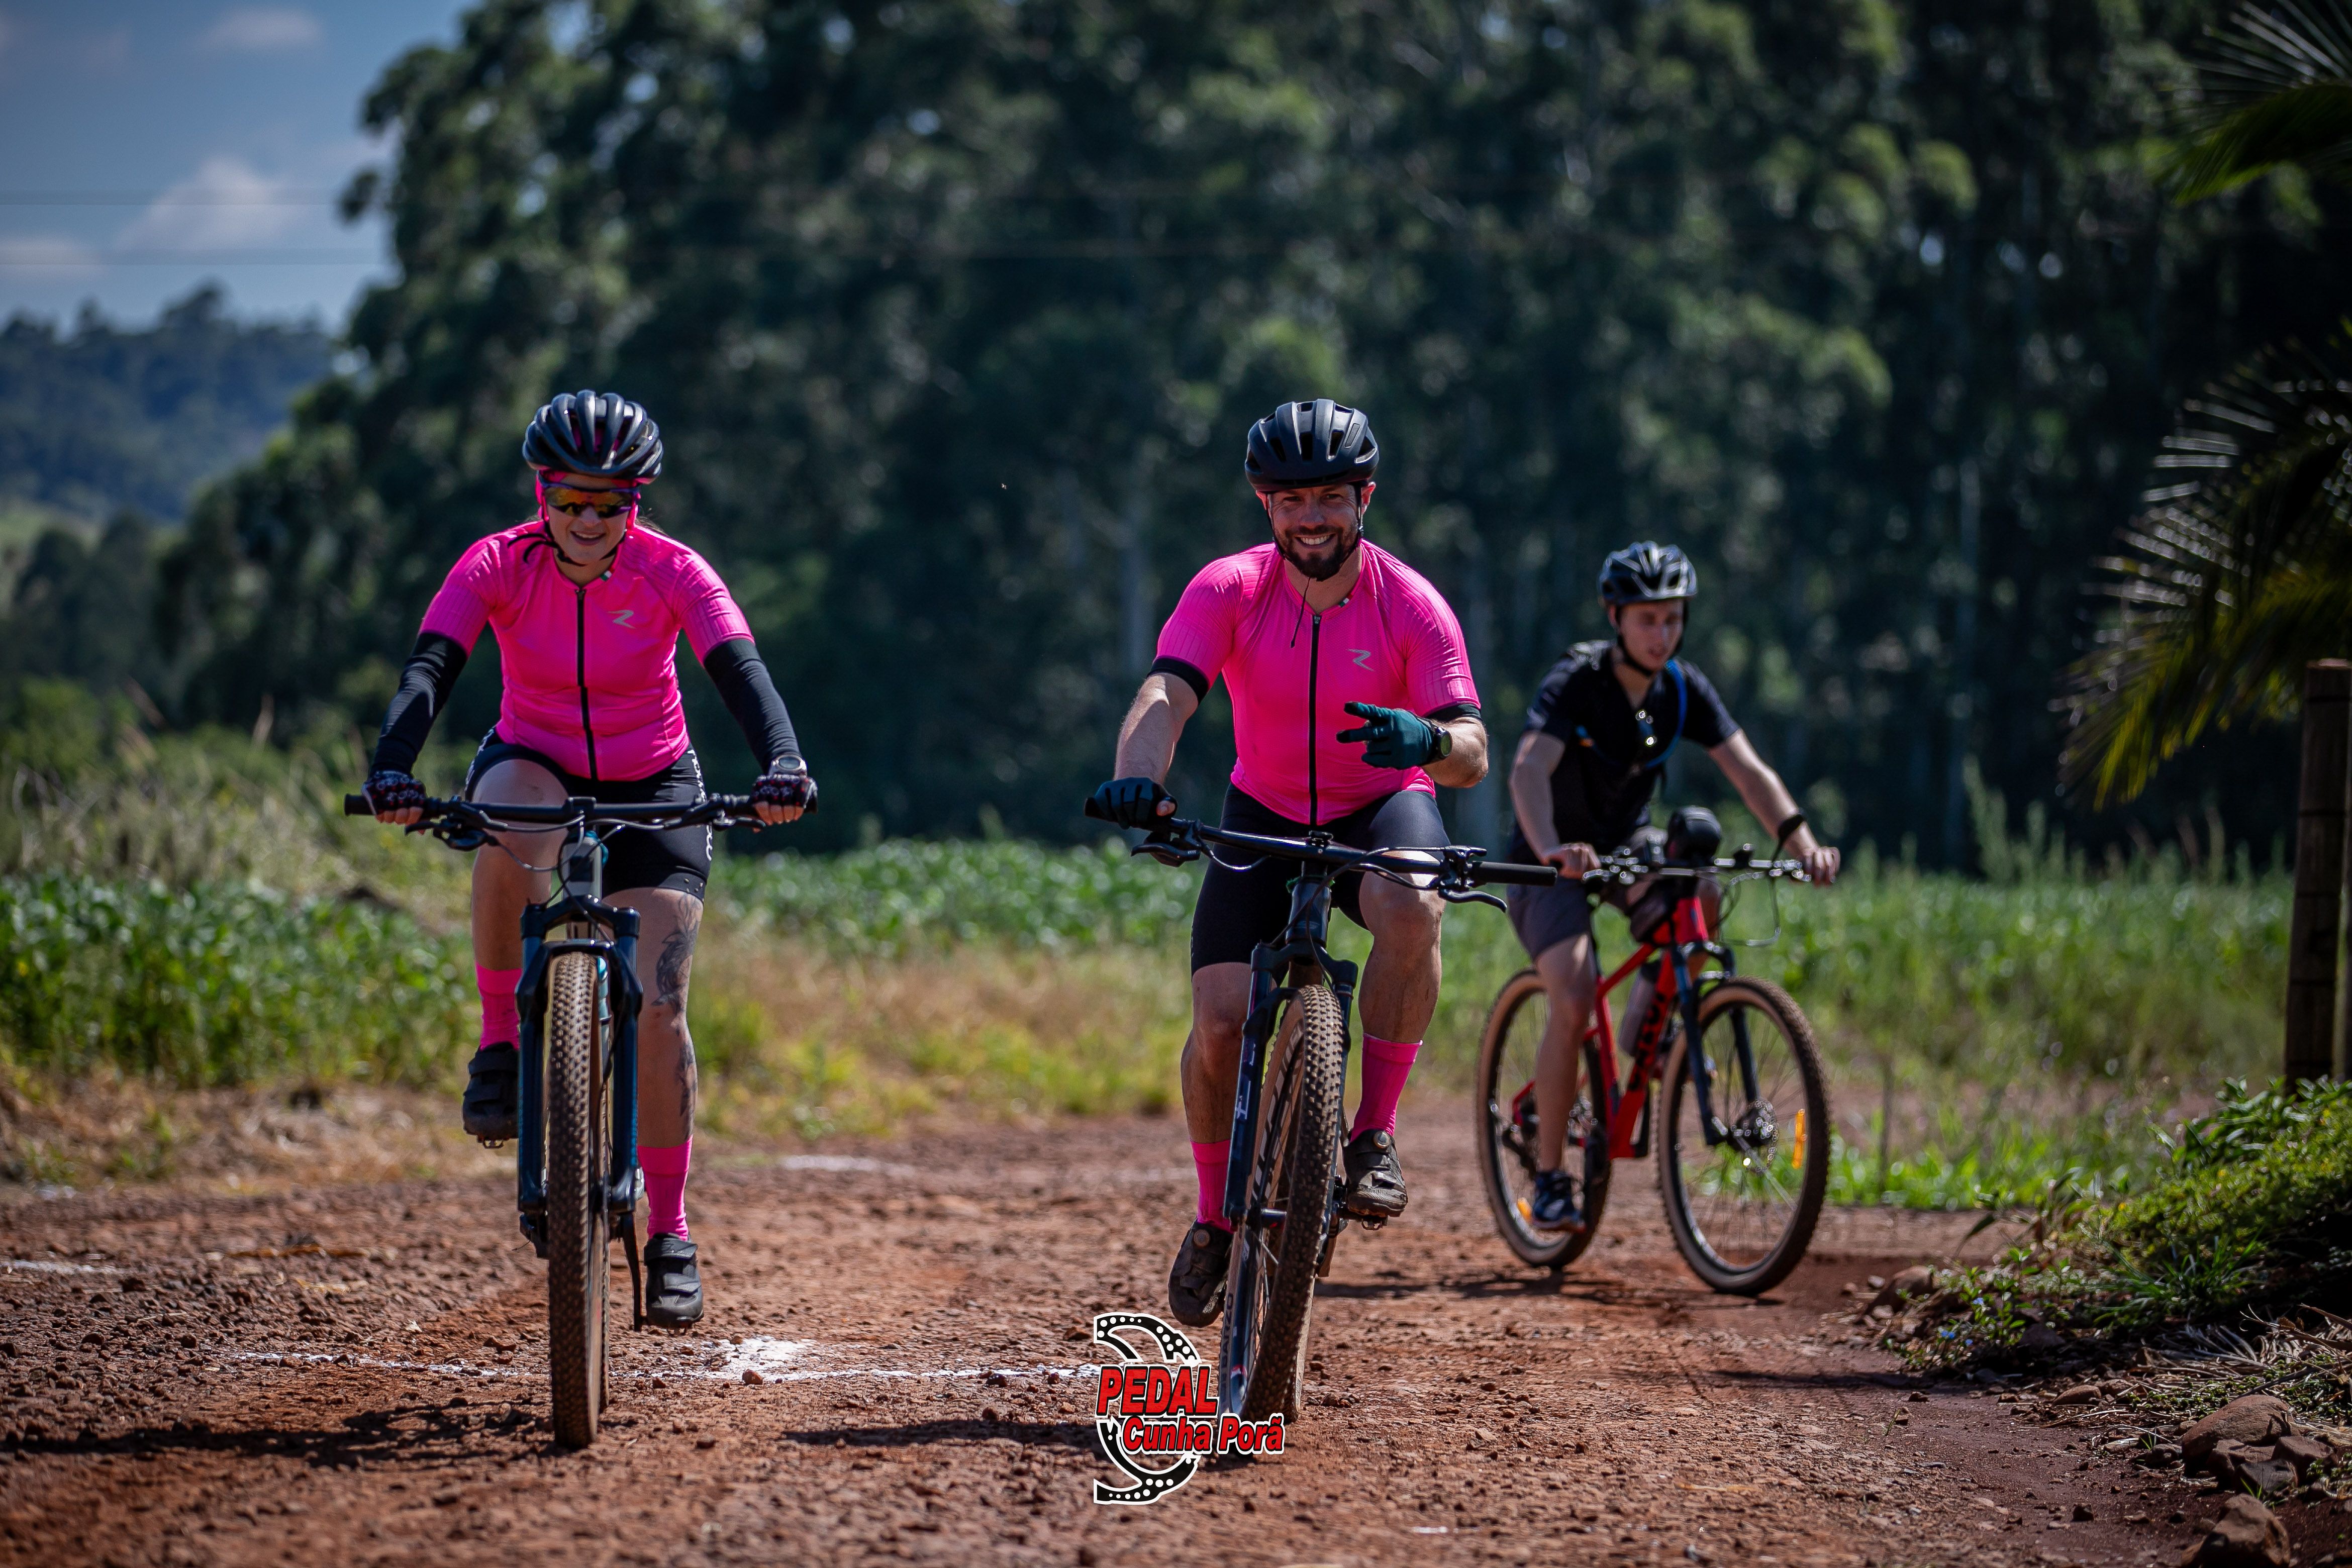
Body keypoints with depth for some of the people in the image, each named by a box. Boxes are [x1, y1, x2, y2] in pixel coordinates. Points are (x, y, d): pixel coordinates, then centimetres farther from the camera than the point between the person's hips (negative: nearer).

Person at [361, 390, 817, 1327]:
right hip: (534, 764, 0)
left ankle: (669, 1233, 1)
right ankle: (501, 1045, -22)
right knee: (511, 823, -39)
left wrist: (781, 761, -50)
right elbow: (429, 669, -29)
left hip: (652, 789, 0)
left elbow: (740, 670, -31)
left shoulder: (671, 573, -18)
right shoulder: (498, 566, -17)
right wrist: (392, 767, -48)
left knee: (656, 1007, -12)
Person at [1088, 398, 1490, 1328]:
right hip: (1265, 816, 1)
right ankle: (1215, 1217, 11)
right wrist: (1139, 779, -52)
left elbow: (1471, 755, -24)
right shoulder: (1229, 592, -15)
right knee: (1221, 1020, -14)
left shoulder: (1410, 606, -17)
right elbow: (1166, 696, -30)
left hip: (1382, 808, -1)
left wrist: (1430, 740, -49)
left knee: (1413, 911, -37)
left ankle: (1375, 1135, -20)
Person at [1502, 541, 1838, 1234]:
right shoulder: (1576, 682, -25)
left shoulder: (1684, 688, -11)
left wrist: (1801, 840, -36)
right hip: (1555, 857, -4)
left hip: (1626, 840, 4)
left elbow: (1748, 770, -18)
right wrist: (1551, 850, -60)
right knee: (1574, 1004, -25)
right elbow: (1529, 769, -40)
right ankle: (1549, 1179, -12)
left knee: (1699, 892, -31)